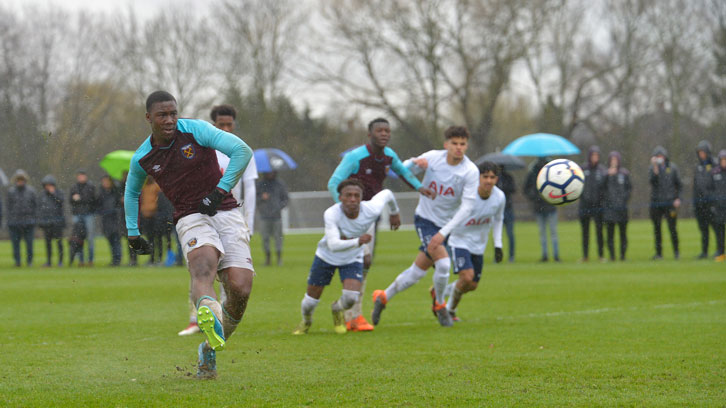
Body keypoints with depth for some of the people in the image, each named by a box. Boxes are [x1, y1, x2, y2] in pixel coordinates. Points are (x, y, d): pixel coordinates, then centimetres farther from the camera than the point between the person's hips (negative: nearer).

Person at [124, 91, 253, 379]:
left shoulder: (195, 130, -3)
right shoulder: (142, 158, 7)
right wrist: (133, 234, 25)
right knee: (203, 266, -35)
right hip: (191, 218, 0)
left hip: (225, 212, 0)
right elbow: (132, 192, 29)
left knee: (240, 289, -15)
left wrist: (220, 190, -13)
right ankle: (208, 314, -71)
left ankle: (209, 350, 9)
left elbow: (242, 151, -8)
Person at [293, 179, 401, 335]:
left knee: (351, 298, -21)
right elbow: (333, 245, -45)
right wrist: (357, 241, -62)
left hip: (353, 258, 1)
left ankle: (337, 309, 17)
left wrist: (395, 213, 16)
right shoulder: (331, 214, -34)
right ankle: (306, 321, 44)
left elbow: (386, 194, -5)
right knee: (310, 301, 6)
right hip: (326, 257, -1)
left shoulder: (371, 211, -28)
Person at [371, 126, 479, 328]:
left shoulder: (471, 171, -15)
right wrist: (414, 163, -23)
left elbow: (467, 206, -20)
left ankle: (383, 297, 28)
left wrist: (444, 232, -27)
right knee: (443, 263, -21)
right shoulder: (433, 157, -10)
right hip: (425, 218, -2)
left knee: (418, 272, 7)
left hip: (445, 224, 2)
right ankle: (439, 305, 5)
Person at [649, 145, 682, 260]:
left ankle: (676, 251, 6)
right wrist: (655, 167, -23)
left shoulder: (672, 167, 4)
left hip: (670, 202, -1)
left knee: (672, 228, -6)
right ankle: (658, 253, 10)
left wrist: (678, 198, -2)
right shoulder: (652, 168, 4)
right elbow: (652, 180, -15)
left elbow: (679, 184, 8)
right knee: (657, 229, 4)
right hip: (656, 203, 1)